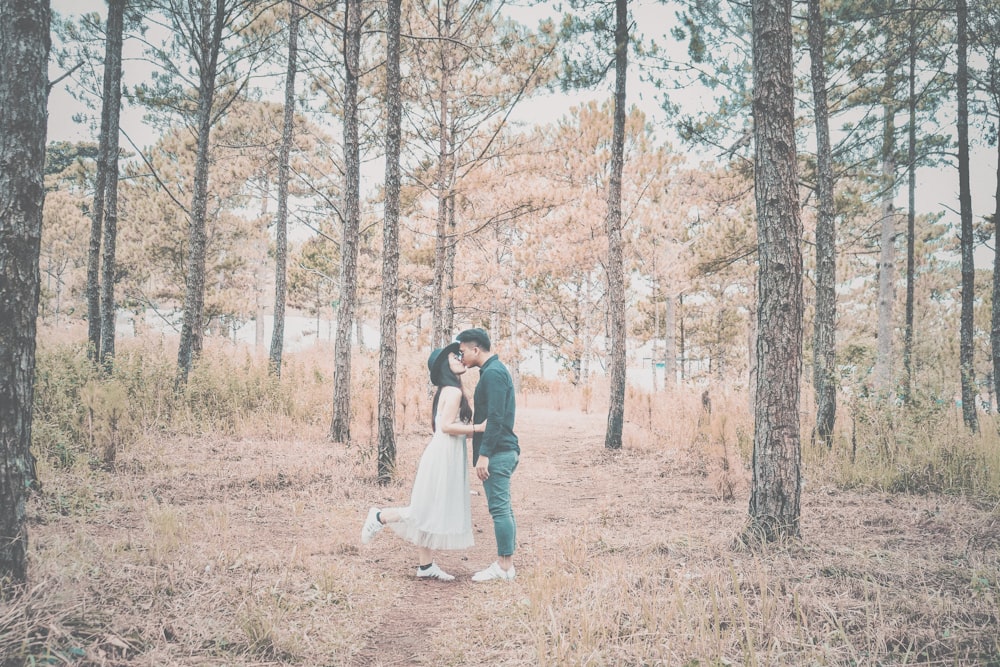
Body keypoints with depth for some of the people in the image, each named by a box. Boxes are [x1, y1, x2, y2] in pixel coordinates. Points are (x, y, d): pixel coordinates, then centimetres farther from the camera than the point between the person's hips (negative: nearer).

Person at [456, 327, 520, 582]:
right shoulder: (496, 370, 18)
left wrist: (484, 454, -22)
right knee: (503, 508, 12)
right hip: (504, 451, 11)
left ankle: (504, 567, -1)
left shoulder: (493, 373, -14)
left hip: (497, 453, -11)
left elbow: (495, 418, -22)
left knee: (499, 508, -6)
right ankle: (506, 565, 17)